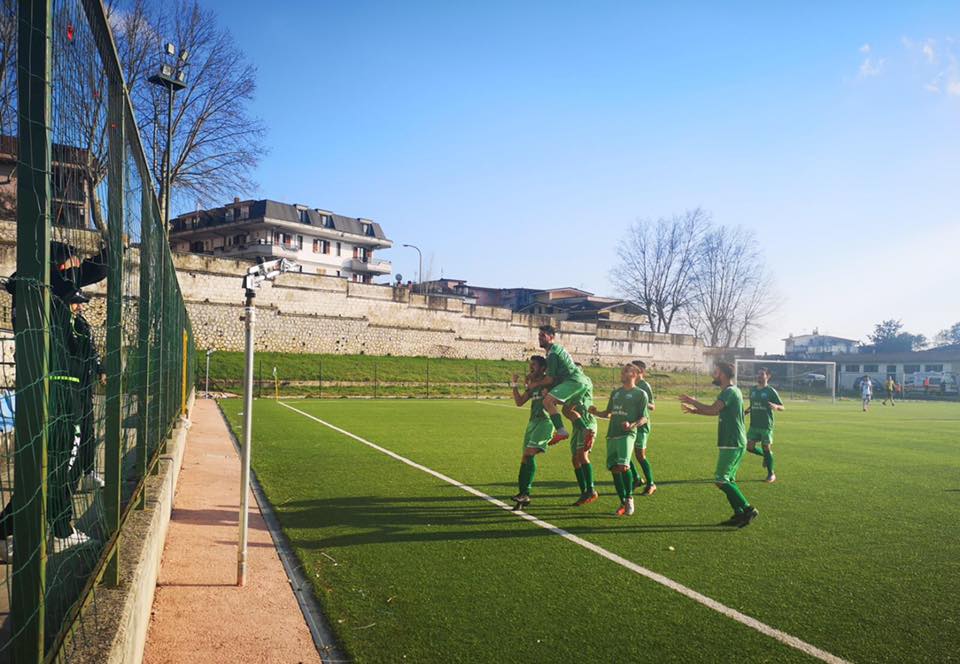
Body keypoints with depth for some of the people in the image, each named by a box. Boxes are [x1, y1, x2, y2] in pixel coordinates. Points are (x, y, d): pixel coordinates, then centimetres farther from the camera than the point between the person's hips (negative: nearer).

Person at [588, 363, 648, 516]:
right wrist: (595, 412, 6)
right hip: (612, 435, 6)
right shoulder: (615, 392, 21)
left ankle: (629, 498, -2)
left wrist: (632, 425, -18)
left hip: (627, 434, -6)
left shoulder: (640, 393, 4)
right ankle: (623, 503, 14)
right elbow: (608, 413, 25)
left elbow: (644, 418, 1)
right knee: (614, 469, 2)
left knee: (623, 466, -22)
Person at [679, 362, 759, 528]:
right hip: (735, 443, 10)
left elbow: (712, 410, -28)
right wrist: (693, 410, 21)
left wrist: (693, 401, -15)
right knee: (728, 480, 13)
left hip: (731, 444, -10)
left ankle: (748, 509, -5)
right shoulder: (731, 391, 16)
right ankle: (740, 514, 15)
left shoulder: (729, 392, -16)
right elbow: (715, 411, 25)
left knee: (721, 480, -8)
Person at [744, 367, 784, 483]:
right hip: (754, 425, 5)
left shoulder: (771, 391, -6)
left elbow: (782, 407, -5)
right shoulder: (752, 389, 9)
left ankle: (771, 474, 14)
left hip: (766, 425, -5)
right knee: (750, 447, 1)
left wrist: (776, 406, -27)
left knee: (766, 448, -2)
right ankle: (767, 455, 30)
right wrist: (745, 412, 3)